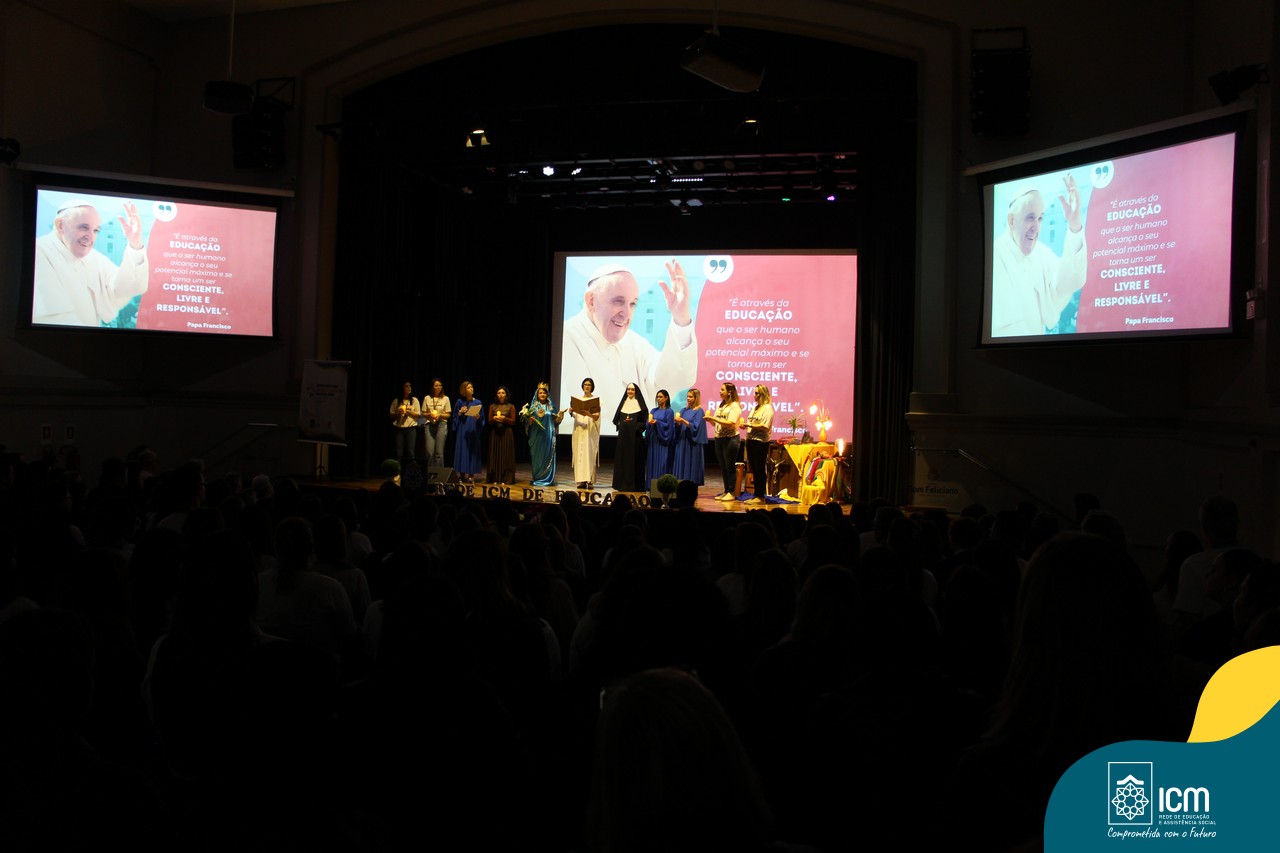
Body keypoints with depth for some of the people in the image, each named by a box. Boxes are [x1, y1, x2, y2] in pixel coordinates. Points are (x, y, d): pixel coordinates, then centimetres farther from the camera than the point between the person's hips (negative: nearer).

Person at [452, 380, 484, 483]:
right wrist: (460, 412, -10)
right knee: (462, 450, -2)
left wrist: (478, 417, -13)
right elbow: (455, 416, 8)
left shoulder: (478, 403, 6)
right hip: (462, 431, 0)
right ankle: (462, 474, 3)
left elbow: (482, 419, 7)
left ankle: (471, 474, 1)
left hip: (473, 431, 0)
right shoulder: (460, 402, 5)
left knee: (472, 451, -2)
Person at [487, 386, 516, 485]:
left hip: (506, 433, -2)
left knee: (505, 455, -4)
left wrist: (504, 419, -16)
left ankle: (505, 479, -2)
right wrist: (494, 419, -12)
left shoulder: (511, 407, 3)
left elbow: (513, 421, 1)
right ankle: (495, 479, 4)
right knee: (495, 454, 1)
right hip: (495, 433, 2)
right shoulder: (492, 406, 9)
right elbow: (489, 421, 8)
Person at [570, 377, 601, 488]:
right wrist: (571, 412, -11)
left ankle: (590, 480, -6)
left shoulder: (596, 399, 3)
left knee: (590, 453, -7)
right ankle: (581, 480, -2)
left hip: (591, 430, -3)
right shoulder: (577, 399, 14)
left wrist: (588, 414, -25)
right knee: (579, 453, -3)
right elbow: (574, 415, 11)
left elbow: (597, 416, -6)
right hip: (579, 430, 3)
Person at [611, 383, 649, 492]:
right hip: (623, 435, 4)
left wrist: (635, 425, -16)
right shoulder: (623, 403, 14)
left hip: (635, 436, -4)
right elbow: (616, 419, 14)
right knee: (621, 458, 3)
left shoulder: (640, 405, 1)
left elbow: (644, 421, -3)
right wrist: (621, 423, -4)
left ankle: (633, 485, -1)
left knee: (634, 458, -4)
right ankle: (621, 484, 9)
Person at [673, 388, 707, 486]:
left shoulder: (699, 411, -4)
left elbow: (695, 426, -14)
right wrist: (678, 422, -9)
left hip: (692, 442, -6)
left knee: (691, 465, -4)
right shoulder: (683, 410, 14)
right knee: (681, 464, 4)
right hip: (682, 441, 6)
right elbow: (678, 427, 12)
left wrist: (683, 420, -23)